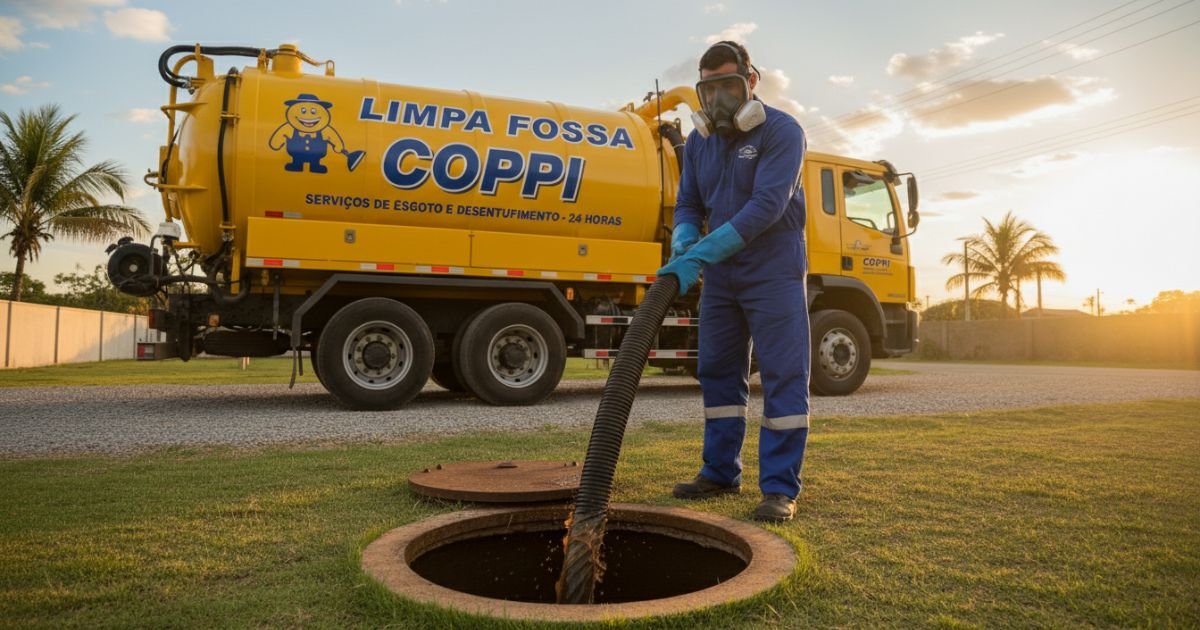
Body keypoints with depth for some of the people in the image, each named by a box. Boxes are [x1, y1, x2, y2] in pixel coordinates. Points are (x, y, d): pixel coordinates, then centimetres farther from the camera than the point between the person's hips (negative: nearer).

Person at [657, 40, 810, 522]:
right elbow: (689, 204, 9)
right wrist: (683, 247, -15)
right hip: (721, 274, 7)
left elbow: (766, 206, -24)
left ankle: (780, 488, 1)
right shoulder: (699, 142, 8)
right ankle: (721, 471, 20)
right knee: (718, 372, 9)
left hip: (774, 272, -6)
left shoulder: (782, 131, -12)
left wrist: (699, 255, -29)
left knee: (783, 377, -5)